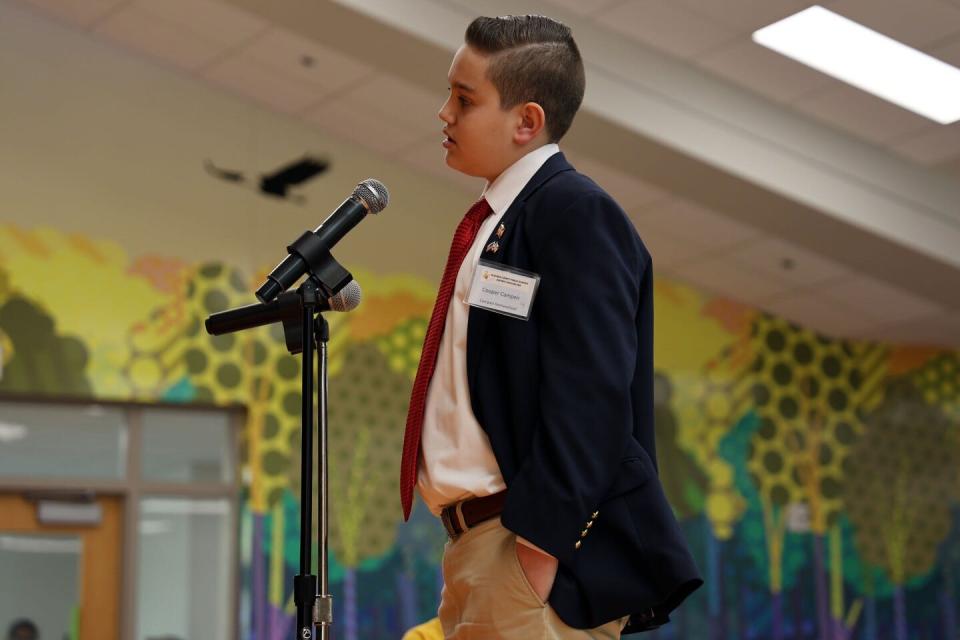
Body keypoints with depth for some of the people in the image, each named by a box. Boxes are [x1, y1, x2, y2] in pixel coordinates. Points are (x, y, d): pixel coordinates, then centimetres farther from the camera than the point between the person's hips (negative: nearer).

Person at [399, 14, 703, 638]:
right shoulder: (494, 223, 19)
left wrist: (536, 552, -22)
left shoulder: (575, 210, -9)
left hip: (535, 542, -9)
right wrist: (472, 558, 13)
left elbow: (589, 395, -18)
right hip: (478, 542, 9)